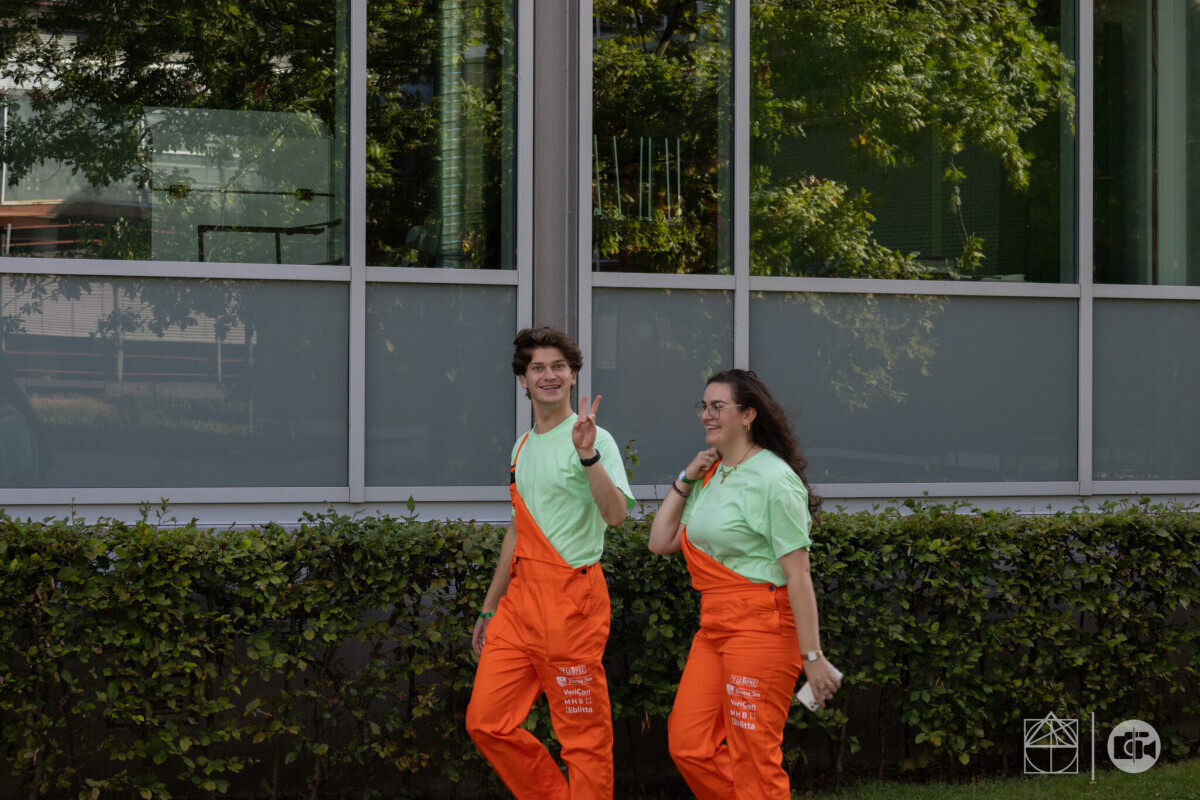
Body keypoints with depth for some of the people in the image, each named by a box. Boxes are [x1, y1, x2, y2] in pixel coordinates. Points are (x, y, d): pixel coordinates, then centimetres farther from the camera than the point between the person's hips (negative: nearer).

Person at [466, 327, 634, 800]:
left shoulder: (593, 440, -7)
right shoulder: (522, 446, 16)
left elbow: (615, 514, -23)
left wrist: (588, 455, -37)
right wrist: (490, 608, 26)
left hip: (570, 597, -7)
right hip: (521, 595, 8)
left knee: (583, 735, -2)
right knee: (486, 723, 5)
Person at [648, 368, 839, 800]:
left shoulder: (773, 479, -13)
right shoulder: (710, 474, 13)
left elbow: (798, 576, -16)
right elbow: (661, 542, 14)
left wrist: (812, 656, -18)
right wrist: (684, 481, 7)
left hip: (761, 626, -9)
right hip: (714, 626, 9)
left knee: (752, 759, -3)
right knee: (688, 745, 6)